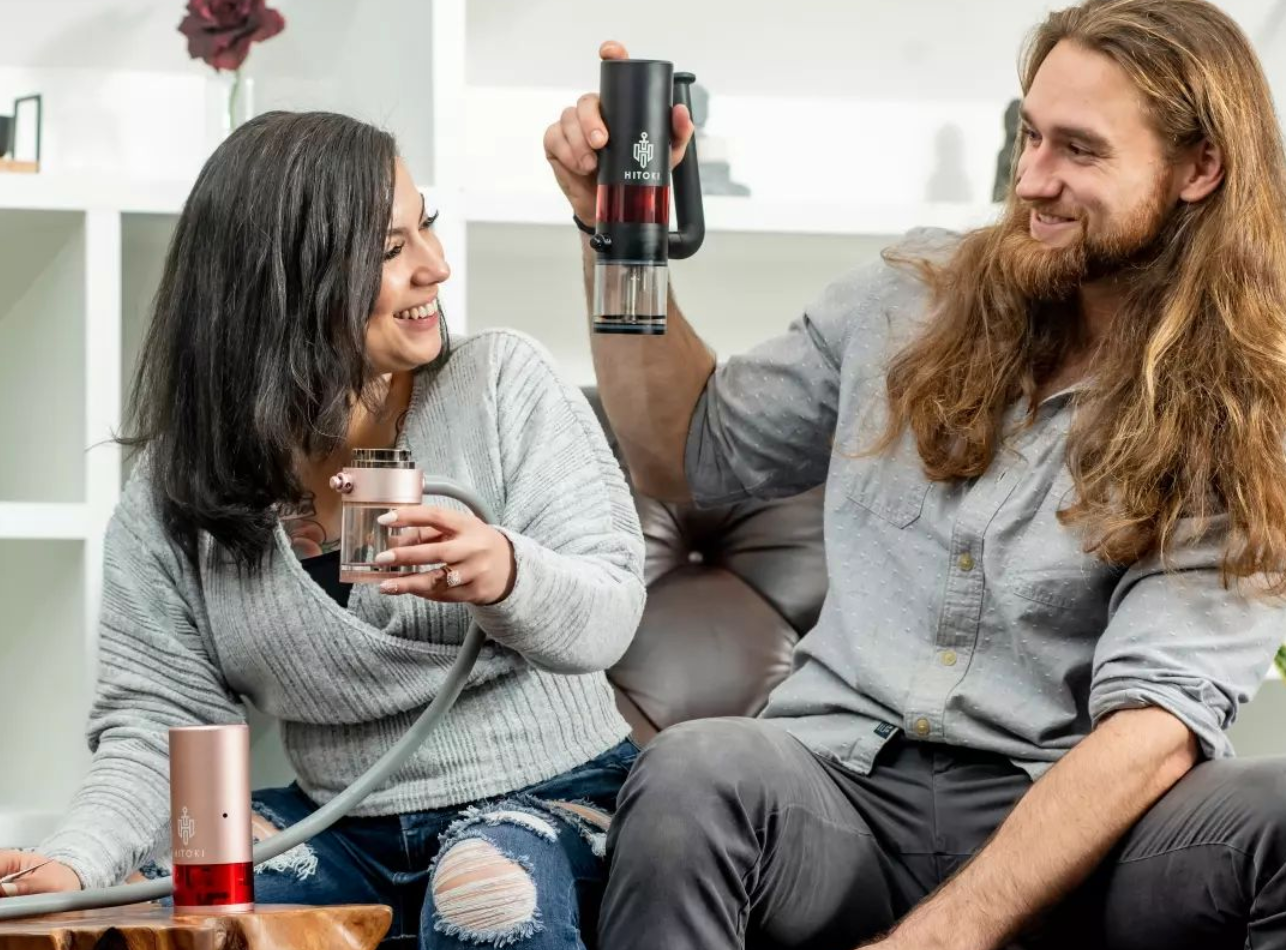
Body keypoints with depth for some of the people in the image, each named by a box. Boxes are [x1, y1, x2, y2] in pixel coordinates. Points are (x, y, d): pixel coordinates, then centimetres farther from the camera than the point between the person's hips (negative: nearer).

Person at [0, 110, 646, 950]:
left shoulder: (504, 384, -6)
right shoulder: (172, 501, -1)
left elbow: (610, 614, -11)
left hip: (546, 795, -2)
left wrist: (507, 577, -34)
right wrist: (76, 861, -22)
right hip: (340, 821, 3)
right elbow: (159, 716, -2)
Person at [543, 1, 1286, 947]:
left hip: (1063, 815, -2)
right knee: (699, 770, -33)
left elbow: (1153, 719, -13)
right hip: (842, 787, 3)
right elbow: (688, 453, 24)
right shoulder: (913, 298, 12)